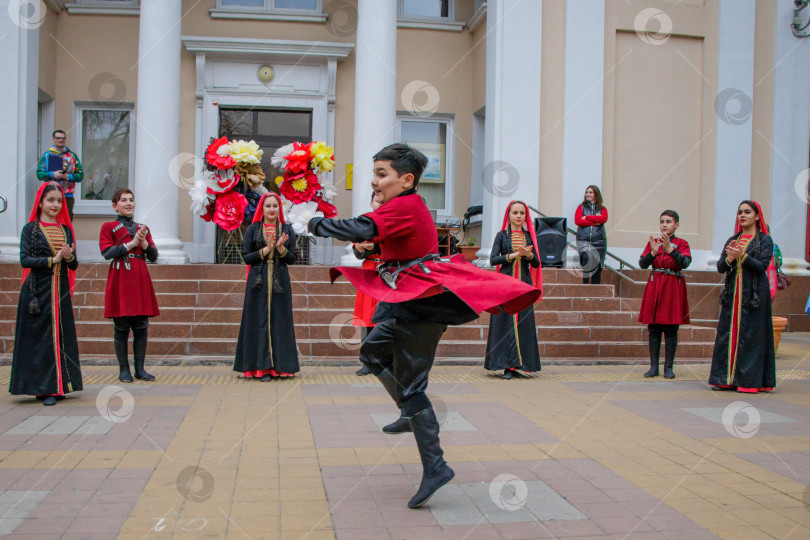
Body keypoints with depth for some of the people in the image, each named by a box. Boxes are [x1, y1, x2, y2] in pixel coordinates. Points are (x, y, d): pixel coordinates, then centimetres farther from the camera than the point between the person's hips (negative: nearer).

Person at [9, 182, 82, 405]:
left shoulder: (65, 229, 13)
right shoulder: (30, 229, 1)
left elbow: (74, 265, 9)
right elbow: (25, 259, -10)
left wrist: (69, 257, -12)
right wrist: (53, 260, -17)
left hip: (61, 291, 4)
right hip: (39, 290, -4)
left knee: (61, 336, 5)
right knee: (41, 337, -4)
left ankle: (58, 386, 12)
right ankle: (44, 388, 0)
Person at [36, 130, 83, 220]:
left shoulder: (73, 155, 11)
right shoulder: (47, 155, 10)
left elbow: (80, 175, 6)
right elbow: (39, 174, 3)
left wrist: (67, 176, -11)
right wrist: (52, 174, -14)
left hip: (68, 196, 1)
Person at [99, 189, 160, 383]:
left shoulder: (143, 228, 16)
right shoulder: (108, 227, 4)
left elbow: (153, 257, 11)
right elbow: (107, 253, -10)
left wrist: (144, 242, -7)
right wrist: (131, 243, -13)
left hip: (141, 281, 4)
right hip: (120, 281, -4)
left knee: (141, 327, 4)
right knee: (121, 328, 0)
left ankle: (140, 368, 12)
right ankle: (124, 369, 9)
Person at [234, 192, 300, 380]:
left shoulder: (287, 230, 8)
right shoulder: (252, 229, 6)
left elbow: (292, 259, 4)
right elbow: (246, 257, 0)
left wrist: (280, 248, -14)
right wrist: (265, 250, -12)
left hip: (280, 281, 1)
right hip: (258, 282, -1)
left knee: (279, 321, 1)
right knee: (259, 322, -3)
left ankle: (279, 365, 7)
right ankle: (261, 367, 0)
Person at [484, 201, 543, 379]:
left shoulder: (529, 236, 12)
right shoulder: (502, 235, 5)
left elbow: (536, 264, 9)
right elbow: (493, 260, -5)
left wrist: (528, 254, -11)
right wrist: (513, 255, -15)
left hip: (524, 284, 3)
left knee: (523, 323, -1)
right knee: (505, 323, -6)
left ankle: (517, 365, 5)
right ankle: (507, 367, -3)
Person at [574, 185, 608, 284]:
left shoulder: (602, 209, 13)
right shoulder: (581, 207, 10)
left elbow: (604, 219, -8)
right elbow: (578, 221, -5)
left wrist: (587, 217, -8)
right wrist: (595, 221, -8)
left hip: (598, 241, 2)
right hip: (583, 239, -2)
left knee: (597, 266, 3)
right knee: (586, 258, -22)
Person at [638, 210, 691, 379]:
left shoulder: (681, 243, 1)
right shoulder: (653, 242, 7)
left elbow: (685, 263, -17)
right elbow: (642, 264, -4)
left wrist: (670, 249, -28)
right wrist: (653, 252, -21)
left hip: (673, 288, -2)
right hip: (654, 287, 2)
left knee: (671, 330, 1)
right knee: (654, 329, 4)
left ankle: (668, 367, 9)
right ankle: (654, 366, 10)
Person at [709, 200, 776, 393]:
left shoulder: (765, 240, 1)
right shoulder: (732, 240, 15)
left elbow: (762, 265, -12)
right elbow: (720, 267, 7)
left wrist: (742, 256, -25)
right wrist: (729, 259, -14)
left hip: (754, 294, -5)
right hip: (732, 293, 5)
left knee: (751, 335, -5)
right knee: (728, 334, 3)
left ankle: (749, 380, 0)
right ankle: (727, 379, 8)